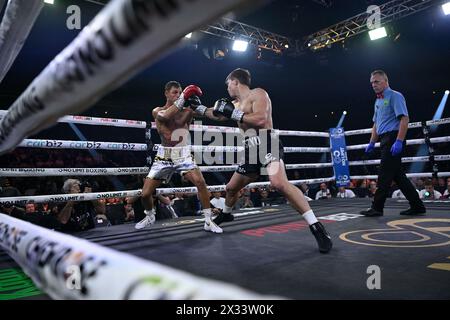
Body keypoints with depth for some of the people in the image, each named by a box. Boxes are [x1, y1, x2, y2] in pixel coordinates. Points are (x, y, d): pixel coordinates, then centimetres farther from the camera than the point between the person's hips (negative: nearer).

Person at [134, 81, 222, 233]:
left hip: (183, 155, 0)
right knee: (145, 193, -1)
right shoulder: (157, 111, 1)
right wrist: (183, 98, -26)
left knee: (200, 182, -23)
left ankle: (208, 221, -10)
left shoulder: (186, 111, 7)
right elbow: (165, 116, -23)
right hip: (164, 156, 0)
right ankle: (150, 216, 32)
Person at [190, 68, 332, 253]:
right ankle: (226, 214, 51)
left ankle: (316, 228, -32)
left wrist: (234, 113, -15)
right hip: (251, 150, 9)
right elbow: (218, 115, 38)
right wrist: (200, 108, 39)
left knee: (279, 183, -34)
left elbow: (261, 119, -21)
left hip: (266, 144, -9)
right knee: (231, 187, 21)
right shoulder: (237, 104, 21)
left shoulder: (258, 94, -4)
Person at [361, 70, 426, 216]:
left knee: (385, 175, -8)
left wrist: (398, 141, -23)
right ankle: (417, 206, 16)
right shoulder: (378, 101, 21)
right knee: (398, 174, 9)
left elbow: (404, 119, -15)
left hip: (393, 138, -9)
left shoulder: (395, 96, -5)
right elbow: (376, 124, 25)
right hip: (386, 141, 9)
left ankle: (377, 208, -3)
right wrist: (372, 143, 19)